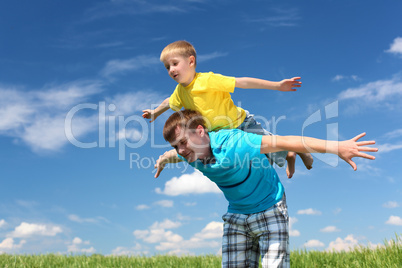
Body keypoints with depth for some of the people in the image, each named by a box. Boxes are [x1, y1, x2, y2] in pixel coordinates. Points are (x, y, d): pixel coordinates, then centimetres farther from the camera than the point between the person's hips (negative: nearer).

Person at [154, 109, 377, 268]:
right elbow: (171, 155, 14)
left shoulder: (233, 143, -33)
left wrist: (337, 147, -42)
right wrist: (162, 160, 37)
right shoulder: (189, 155, -12)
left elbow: (284, 141, -37)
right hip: (236, 215, 6)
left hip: (270, 209, -5)